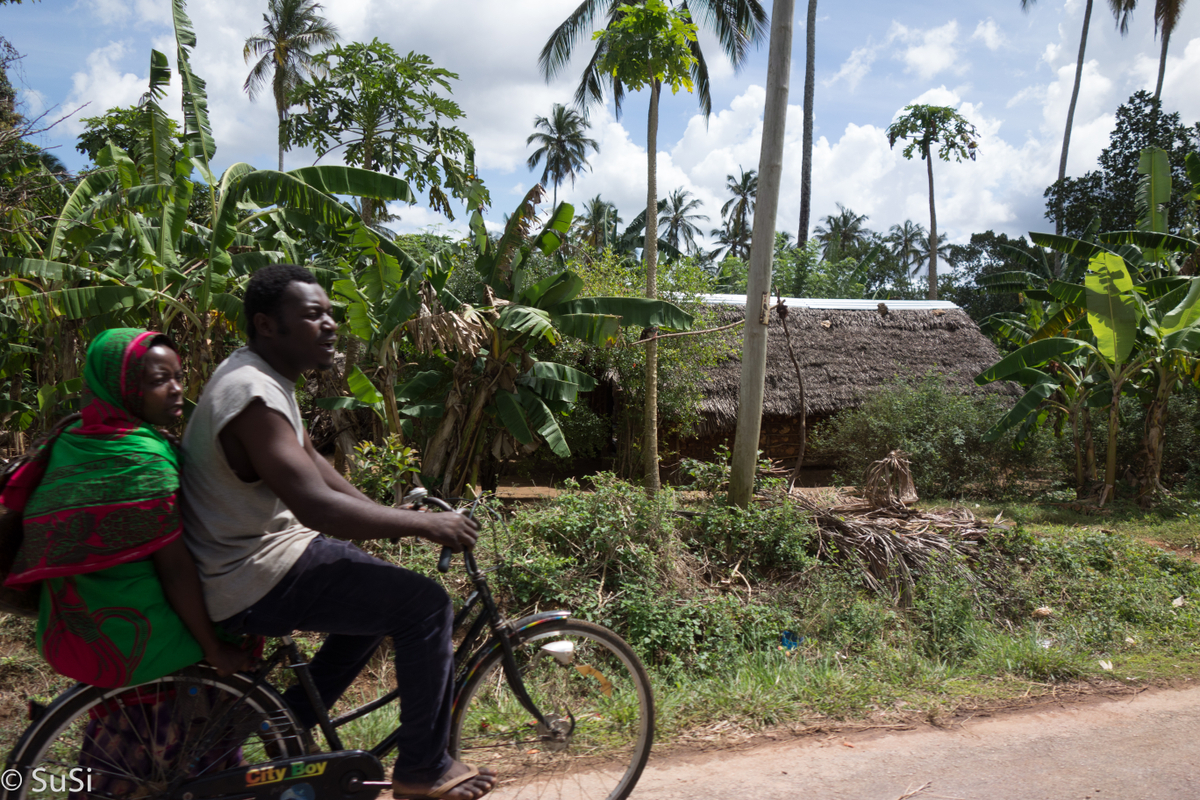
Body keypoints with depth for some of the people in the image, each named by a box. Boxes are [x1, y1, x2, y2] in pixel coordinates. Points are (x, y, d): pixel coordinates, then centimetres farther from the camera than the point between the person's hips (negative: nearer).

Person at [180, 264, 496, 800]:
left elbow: (310, 464, 16)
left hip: (256, 551, 11)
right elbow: (319, 507, -32)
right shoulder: (254, 395, -25)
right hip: (255, 580, -11)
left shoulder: (265, 375, 9)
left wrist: (389, 515, 10)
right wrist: (424, 523, -23)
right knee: (425, 604, -14)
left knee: (380, 593, 25)